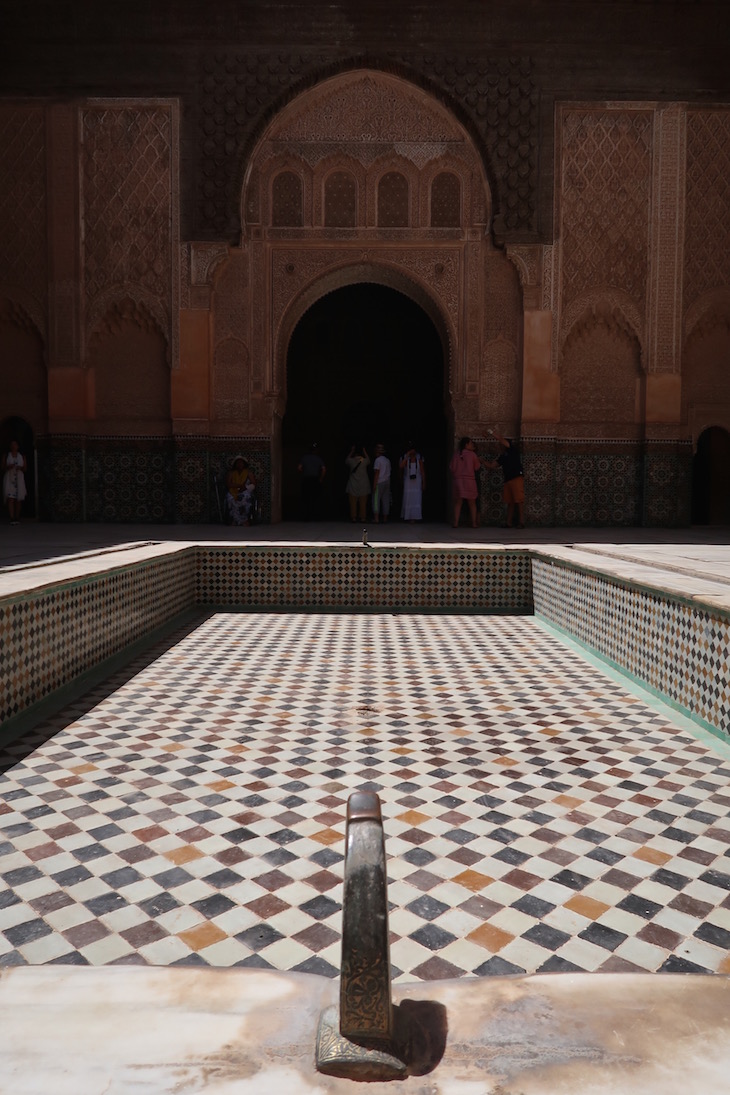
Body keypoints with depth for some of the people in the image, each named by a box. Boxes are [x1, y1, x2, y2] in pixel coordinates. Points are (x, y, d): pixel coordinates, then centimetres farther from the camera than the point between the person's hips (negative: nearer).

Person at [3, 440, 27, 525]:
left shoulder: (22, 456, 14)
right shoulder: (6, 456, 11)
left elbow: (25, 469, 12)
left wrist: (21, 468, -9)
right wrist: (8, 467, -12)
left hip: (19, 479, 2)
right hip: (9, 479, -2)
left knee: (18, 499, -2)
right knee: (10, 498, -14)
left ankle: (17, 518, 3)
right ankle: (12, 518, -22)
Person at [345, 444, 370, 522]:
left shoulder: (351, 461, -5)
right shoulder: (364, 461, -4)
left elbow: (346, 460, 19)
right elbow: (368, 460, 21)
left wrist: (352, 451, 26)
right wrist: (364, 451, 30)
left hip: (353, 485, 0)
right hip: (363, 486, 0)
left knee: (353, 503, 4)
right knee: (363, 503, 5)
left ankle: (353, 517, 4)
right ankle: (362, 517, 6)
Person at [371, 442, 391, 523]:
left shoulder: (378, 460, -7)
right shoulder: (387, 460, 14)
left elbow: (377, 473, -12)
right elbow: (388, 472, 15)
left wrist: (374, 484, -13)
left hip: (379, 482, -7)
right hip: (387, 482, 7)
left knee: (376, 500, -5)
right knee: (385, 500, 7)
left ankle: (376, 518, -12)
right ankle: (385, 519, 8)